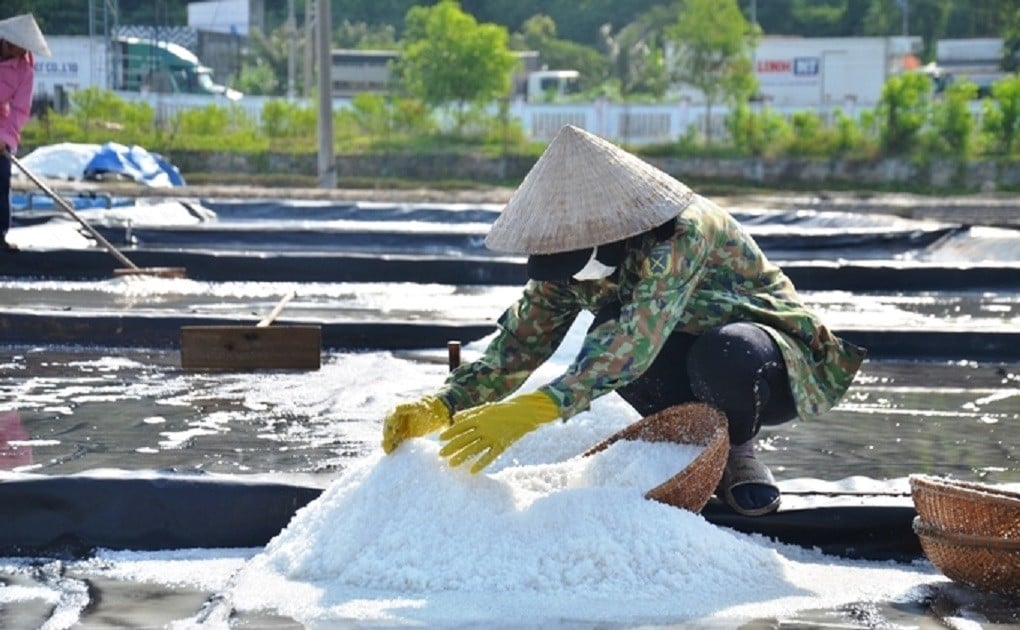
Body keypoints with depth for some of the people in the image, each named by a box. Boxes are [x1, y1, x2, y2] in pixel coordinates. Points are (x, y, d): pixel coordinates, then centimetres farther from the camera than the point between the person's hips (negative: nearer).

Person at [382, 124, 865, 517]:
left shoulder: (681, 233, -33)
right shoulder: (574, 253, -11)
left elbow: (637, 341, -46)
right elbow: (520, 342, -13)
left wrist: (533, 411, -55)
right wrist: (440, 407, -29)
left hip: (772, 367, -5)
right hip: (689, 360, 5)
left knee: (724, 352, -41)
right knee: (603, 352, -28)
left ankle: (738, 449, -7)